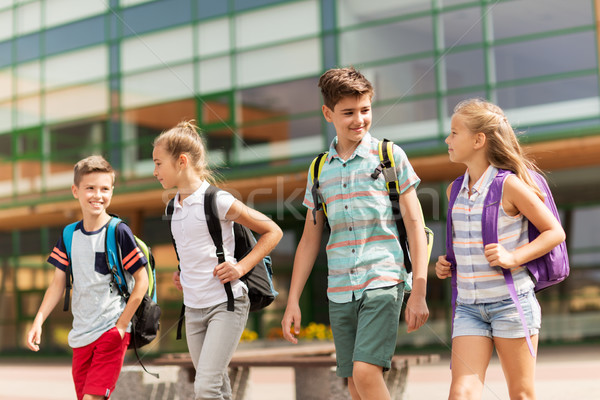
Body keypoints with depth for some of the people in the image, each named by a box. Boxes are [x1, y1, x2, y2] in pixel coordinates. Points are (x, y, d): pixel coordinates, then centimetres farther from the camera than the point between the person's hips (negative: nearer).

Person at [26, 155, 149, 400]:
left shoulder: (119, 232, -8)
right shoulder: (70, 236, 7)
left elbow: (141, 281, -7)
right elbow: (58, 284, 9)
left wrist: (121, 325, -10)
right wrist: (38, 322, -2)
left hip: (112, 331, -6)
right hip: (80, 335, 6)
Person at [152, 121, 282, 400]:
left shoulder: (218, 201, -12)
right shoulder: (175, 206, 10)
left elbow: (272, 232, -5)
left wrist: (241, 267, -14)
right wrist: (182, 272, 12)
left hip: (226, 305, -7)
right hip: (193, 308, 7)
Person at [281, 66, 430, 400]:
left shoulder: (390, 156, 1)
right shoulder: (320, 169, 12)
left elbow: (415, 225, 0)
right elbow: (310, 239, 16)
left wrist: (419, 292, -7)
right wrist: (293, 302, 11)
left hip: (383, 282, -4)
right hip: (340, 291, 4)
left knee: (366, 372, -19)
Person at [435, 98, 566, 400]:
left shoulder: (509, 185, -9)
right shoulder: (455, 191, 11)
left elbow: (555, 232, -6)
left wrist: (513, 258, -18)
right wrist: (447, 264, 7)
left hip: (512, 302, -5)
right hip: (468, 306, 5)